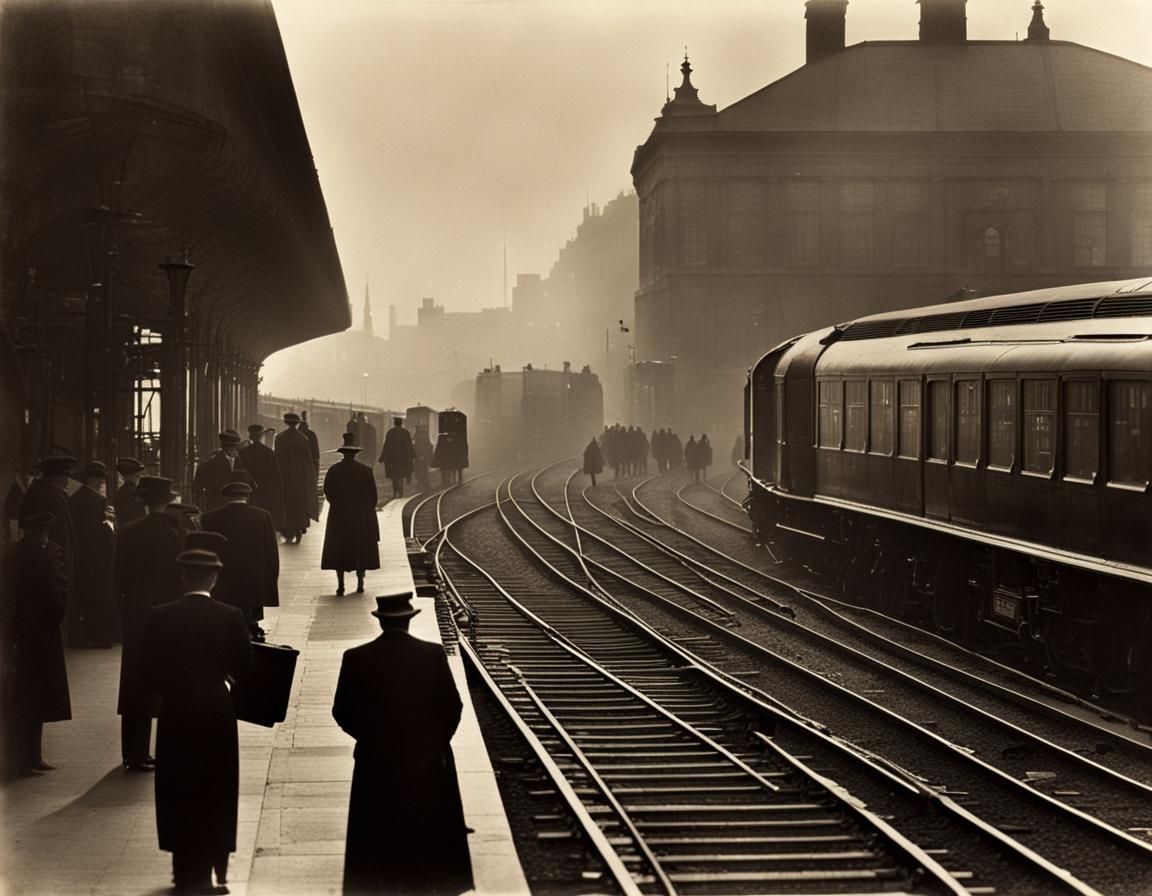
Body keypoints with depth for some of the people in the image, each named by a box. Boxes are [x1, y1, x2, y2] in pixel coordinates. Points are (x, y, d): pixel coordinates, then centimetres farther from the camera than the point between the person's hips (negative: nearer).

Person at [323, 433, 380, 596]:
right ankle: (360, 584, 6)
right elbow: (373, 495, 0)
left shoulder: (333, 471, -6)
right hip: (362, 516, 1)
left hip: (339, 515, -1)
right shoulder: (365, 471, -4)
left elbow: (327, 492, -2)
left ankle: (340, 585, -1)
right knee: (361, 550, 9)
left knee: (339, 551, 5)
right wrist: (367, 510, 14)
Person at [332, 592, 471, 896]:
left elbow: (343, 712, -4)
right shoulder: (433, 655, -9)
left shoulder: (357, 658, -9)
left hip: (376, 761, 0)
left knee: (379, 843, 9)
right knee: (426, 838, 14)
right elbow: (452, 707, -5)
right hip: (427, 760, 0)